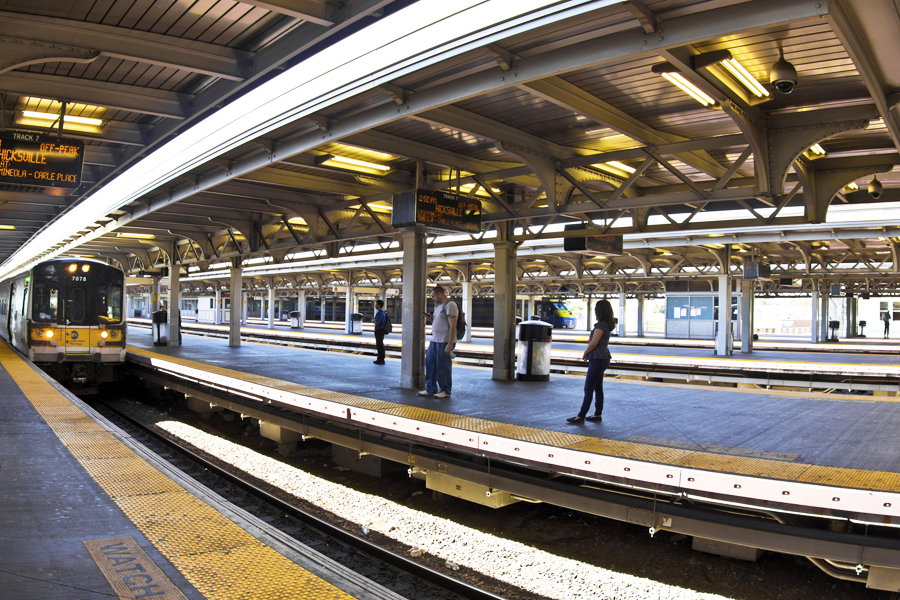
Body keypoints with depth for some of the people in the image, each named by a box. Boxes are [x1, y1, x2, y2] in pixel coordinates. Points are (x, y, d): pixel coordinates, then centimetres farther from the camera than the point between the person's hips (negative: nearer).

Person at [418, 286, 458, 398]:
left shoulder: (450, 305, -12)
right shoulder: (438, 306, 19)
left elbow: (452, 326, -17)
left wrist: (449, 345, -21)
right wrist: (431, 318, 7)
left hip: (444, 342, -9)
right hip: (434, 340, 9)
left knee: (443, 367, -3)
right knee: (430, 364, 10)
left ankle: (445, 391, 9)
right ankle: (430, 389, 20)